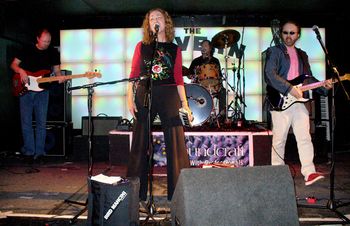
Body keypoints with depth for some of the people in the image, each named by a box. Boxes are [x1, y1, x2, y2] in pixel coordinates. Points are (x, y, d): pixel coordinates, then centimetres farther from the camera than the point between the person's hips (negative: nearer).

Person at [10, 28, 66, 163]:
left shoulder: (53, 53, 5)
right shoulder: (27, 50, 2)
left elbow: (56, 70, 8)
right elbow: (14, 64, 6)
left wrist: (60, 77, -14)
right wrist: (21, 71, -15)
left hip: (42, 91, 1)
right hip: (25, 90, -1)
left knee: (41, 123, 1)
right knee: (26, 122, 0)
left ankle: (39, 152, 8)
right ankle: (29, 152, 8)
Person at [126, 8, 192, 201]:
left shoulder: (174, 50, 11)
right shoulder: (141, 46, 10)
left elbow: (178, 79, 8)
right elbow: (134, 75, 5)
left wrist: (184, 103, 1)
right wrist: (130, 98, -6)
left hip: (168, 96, 0)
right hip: (144, 96, 0)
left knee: (176, 144, -3)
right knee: (140, 144, 5)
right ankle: (136, 192, 17)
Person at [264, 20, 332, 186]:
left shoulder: (302, 55, 22)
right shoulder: (274, 51, 2)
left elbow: (308, 78, 21)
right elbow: (269, 74, -13)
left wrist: (323, 86, 2)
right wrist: (289, 89, -19)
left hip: (299, 101, 5)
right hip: (280, 102, -5)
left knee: (304, 138, -3)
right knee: (279, 139, 3)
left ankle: (309, 172, -4)